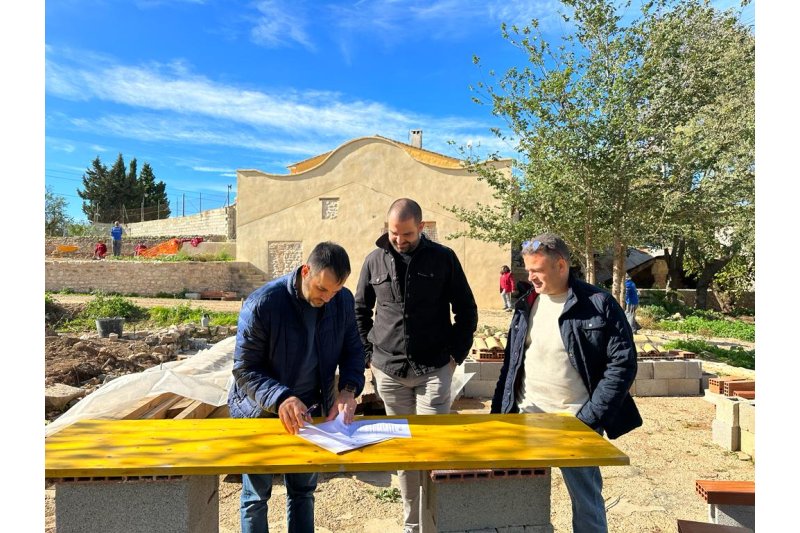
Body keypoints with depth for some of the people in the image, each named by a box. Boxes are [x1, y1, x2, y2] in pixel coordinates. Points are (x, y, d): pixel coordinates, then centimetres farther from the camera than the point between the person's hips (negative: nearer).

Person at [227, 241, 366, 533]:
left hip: (309, 411, 4)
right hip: (260, 413, -3)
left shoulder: (343, 300, -12)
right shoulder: (261, 304, -25)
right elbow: (244, 370, -20)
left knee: (303, 491, 19)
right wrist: (280, 398, -37)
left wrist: (349, 388, -19)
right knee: (256, 495, 14)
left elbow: (353, 350, -1)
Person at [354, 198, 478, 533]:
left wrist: (457, 354, -2)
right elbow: (360, 311, 11)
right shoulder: (375, 261, 3)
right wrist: (368, 355, 4)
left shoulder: (443, 258, -2)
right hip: (389, 371, 3)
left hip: (435, 369, -2)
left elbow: (467, 310, 3)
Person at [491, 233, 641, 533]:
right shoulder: (526, 305, 6)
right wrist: (499, 413, 7)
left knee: (587, 501, 11)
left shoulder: (599, 305, -9)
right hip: (526, 418, 4)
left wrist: (588, 417, -14)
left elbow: (622, 364, -10)